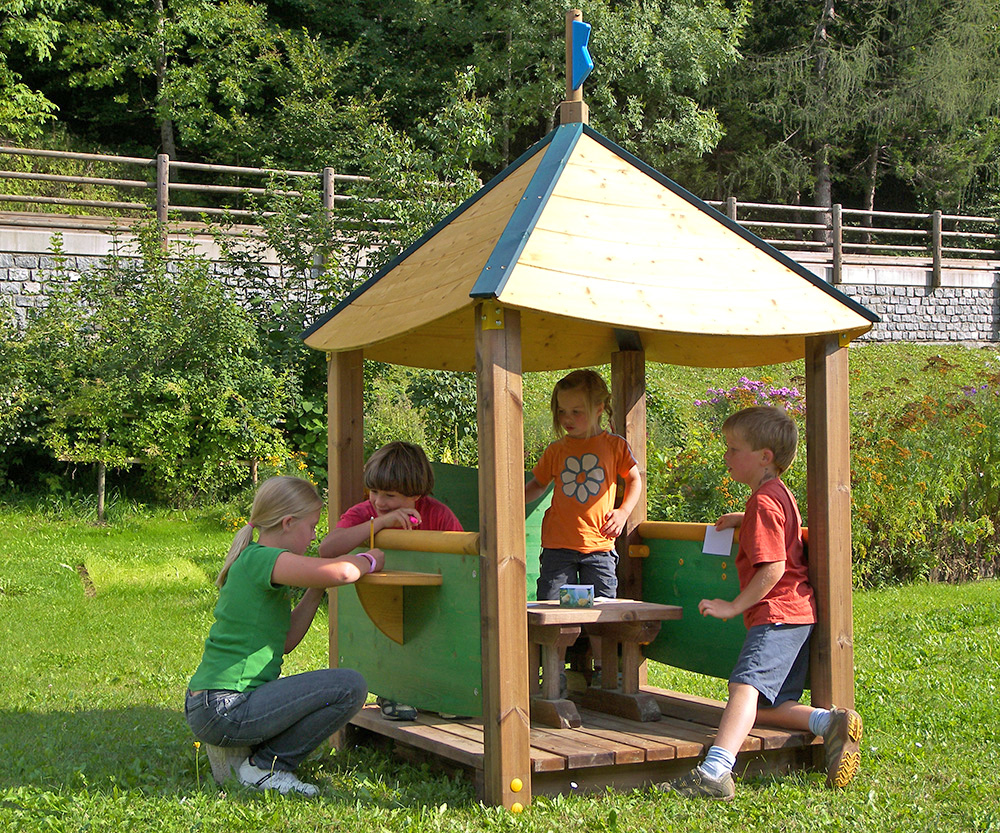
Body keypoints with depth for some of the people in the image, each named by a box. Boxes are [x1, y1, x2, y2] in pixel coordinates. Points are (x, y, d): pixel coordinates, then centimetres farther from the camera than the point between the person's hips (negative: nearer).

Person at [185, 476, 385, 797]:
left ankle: (237, 752, 14)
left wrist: (317, 590, 15)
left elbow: (284, 641, 21)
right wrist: (370, 559, -6)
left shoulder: (250, 561, 18)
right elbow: (342, 572, -28)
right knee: (350, 686, -14)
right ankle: (265, 767, -5)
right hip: (223, 710, -11)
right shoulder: (260, 559, -14)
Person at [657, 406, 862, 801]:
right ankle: (830, 721, -6)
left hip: (776, 615, -11)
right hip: (799, 614, 11)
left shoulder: (763, 502, -12)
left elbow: (773, 568, -20)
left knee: (745, 686, -27)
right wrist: (743, 518, 34)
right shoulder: (779, 493, 20)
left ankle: (714, 772, -43)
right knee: (768, 707, 13)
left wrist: (735, 606, -15)